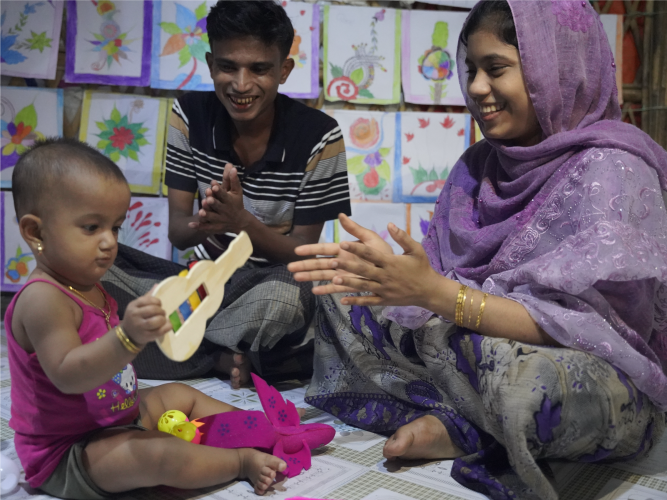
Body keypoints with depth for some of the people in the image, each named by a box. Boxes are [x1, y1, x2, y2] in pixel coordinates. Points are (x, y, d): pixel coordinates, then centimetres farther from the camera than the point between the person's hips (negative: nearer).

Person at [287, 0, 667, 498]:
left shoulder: (608, 172, -17)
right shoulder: (480, 165, 5)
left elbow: (572, 324, -25)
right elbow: (437, 280, 3)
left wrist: (436, 292, -32)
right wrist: (381, 266, -16)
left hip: (606, 379, -6)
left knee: (532, 377, -42)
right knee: (346, 298, 0)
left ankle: (460, 428, -10)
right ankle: (475, 430, -10)